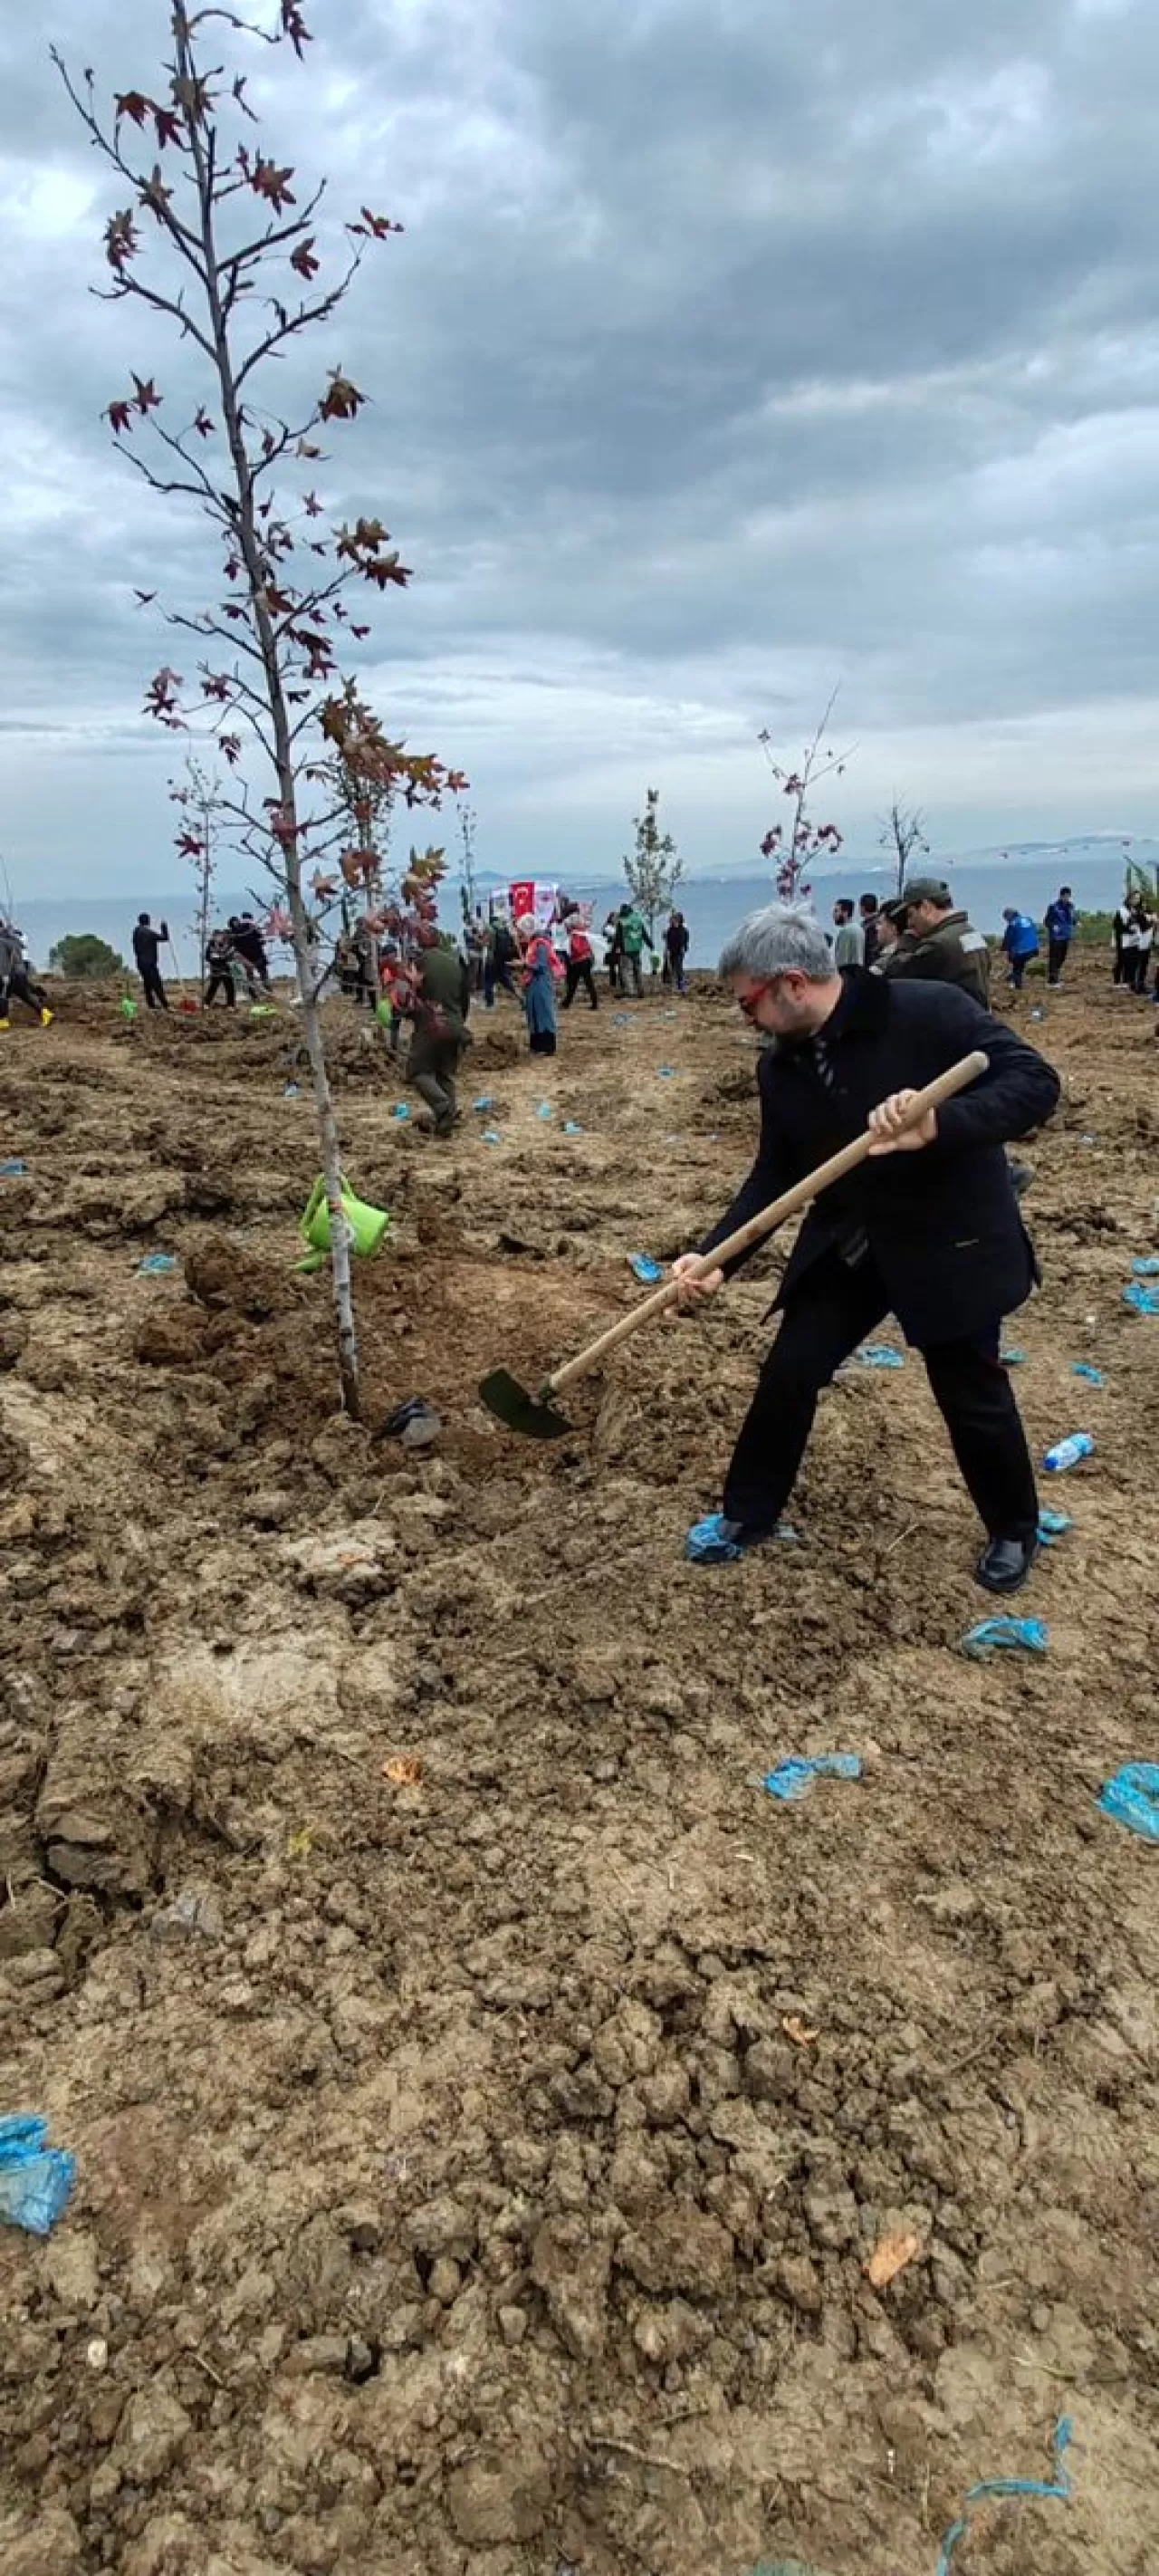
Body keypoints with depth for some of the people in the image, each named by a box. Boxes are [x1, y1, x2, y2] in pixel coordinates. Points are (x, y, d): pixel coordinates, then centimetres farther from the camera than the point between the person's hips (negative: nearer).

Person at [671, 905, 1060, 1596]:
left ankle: (1015, 1531, 37)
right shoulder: (782, 1067, -2)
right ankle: (748, 1514, 29)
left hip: (950, 1244, -5)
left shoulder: (931, 1011, -20)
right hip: (847, 1247, 5)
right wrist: (716, 1256, -10)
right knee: (788, 1372, 6)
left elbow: (1035, 1081, -23)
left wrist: (940, 1124, -40)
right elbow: (775, 1175, 2)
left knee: (973, 1397, 10)